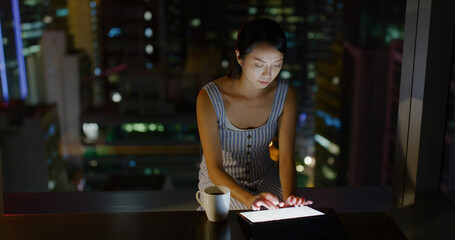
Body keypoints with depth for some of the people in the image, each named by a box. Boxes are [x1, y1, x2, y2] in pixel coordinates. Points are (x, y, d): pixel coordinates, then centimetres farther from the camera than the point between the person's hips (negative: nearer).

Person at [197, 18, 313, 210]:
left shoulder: (286, 95, -14)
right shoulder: (210, 98, -25)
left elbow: (286, 158, -17)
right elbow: (214, 169, -26)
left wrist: (289, 198, -37)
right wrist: (249, 199, -43)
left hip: (265, 177, 4)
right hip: (220, 181, -3)